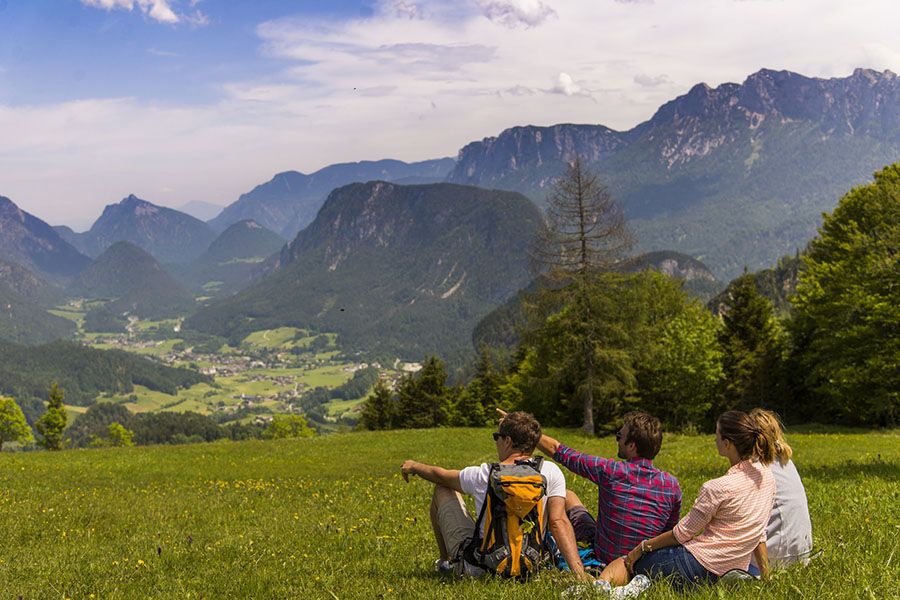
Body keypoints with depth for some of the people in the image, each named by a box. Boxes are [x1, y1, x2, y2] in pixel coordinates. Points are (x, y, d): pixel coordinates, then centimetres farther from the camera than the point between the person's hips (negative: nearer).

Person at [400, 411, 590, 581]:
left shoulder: (484, 475, -11)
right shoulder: (551, 472, -11)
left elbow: (441, 476, 8)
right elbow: (558, 522, -21)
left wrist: (414, 466, 28)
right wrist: (578, 570, -23)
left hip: (478, 569, -2)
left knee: (442, 490, 16)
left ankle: (446, 562, 32)